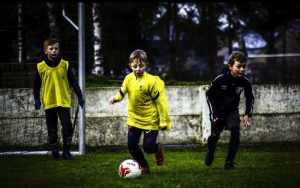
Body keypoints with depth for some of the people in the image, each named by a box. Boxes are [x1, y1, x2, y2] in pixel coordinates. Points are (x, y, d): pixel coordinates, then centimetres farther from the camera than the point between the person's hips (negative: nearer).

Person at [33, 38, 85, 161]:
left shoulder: (64, 65, 4)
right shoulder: (41, 67, 3)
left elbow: (73, 81, 8)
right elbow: (36, 84, 11)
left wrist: (79, 96, 4)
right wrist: (36, 99, 2)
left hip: (63, 101, -1)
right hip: (48, 103, 1)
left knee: (67, 125, -15)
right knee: (52, 130, 4)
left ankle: (66, 151, -3)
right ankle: (55, 153, 14)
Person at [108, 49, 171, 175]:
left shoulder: (151, 81, -18)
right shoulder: (129, 79, -4)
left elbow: (159, 101, -13)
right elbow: (122, 92, 8)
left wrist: (163, 121, -13)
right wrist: (115, 98, -17)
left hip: (150, 120, -5)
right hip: (134, 119, 5)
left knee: (148, 147, -3)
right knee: (131, 145, -1)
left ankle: (158, 148, 35)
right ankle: (144, 167, 21)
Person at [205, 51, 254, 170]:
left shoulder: (245, 82, -16)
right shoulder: (220, 79, -25)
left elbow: (250, 98, 4)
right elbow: (209, 95, -10)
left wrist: (247, 114, -6)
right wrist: (213, 114, -14)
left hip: (232, 111, 2)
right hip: (218, 111, -2)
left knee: (235, 133, -18)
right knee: (215, 135, 8)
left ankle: (229, 162, -5)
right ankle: (210, 153, 44)